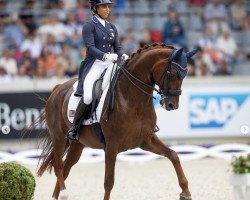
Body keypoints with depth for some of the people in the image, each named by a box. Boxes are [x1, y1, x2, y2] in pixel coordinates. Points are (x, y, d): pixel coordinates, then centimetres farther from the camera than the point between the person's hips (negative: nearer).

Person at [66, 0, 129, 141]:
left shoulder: (112, 27, 19)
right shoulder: (89, 26, 1)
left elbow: (118, 48, 14)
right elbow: (91, 48, -12)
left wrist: (123, 56, -9)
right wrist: (105, 56, -29)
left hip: (110, 65, 6)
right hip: (94, 65, -6)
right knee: (88, 97, -26)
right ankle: (74, 129, -8)